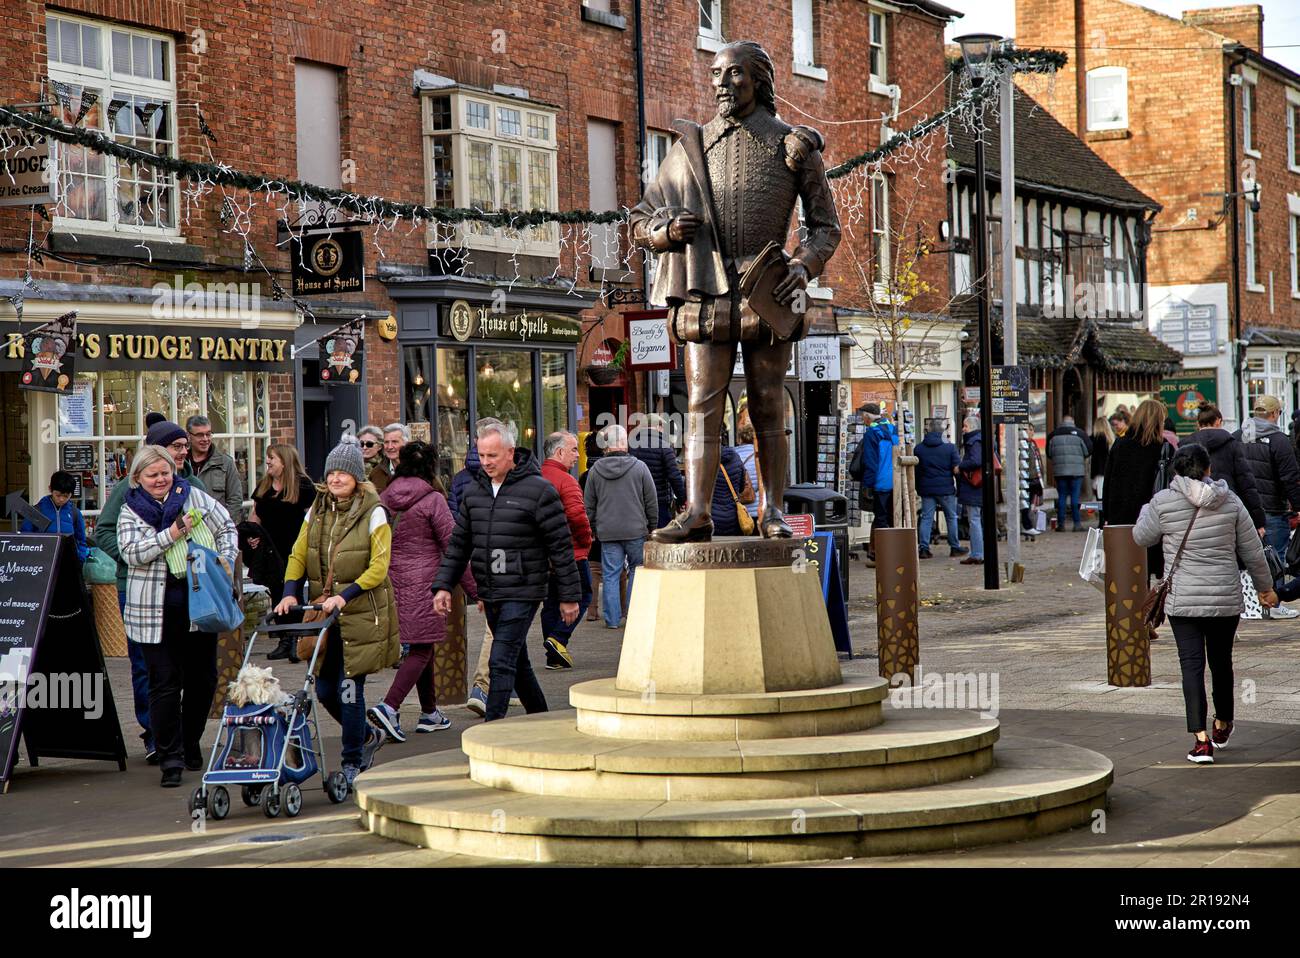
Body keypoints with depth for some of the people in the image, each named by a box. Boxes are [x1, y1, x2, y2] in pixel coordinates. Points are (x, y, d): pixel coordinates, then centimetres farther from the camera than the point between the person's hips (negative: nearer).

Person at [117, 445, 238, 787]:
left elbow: (226, 527, 13)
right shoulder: (131, 511, 2)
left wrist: (226, 559, -2)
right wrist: (172, 534, -19)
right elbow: (130, 552, -12)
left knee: (202, 677, 9)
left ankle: (190, 745, 26)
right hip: (157, 610, -2)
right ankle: (170, 758, -2)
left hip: (201, 601, 2)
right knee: (165, 682, -5)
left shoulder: (193, 496, 6)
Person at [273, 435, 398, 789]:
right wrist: (290, 593, -9)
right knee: (325, 690, 7)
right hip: (324, 614, 6)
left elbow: (379, 567, -13)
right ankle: (368, 736, 32)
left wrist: (344, 597, -22)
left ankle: (352, 763, 7)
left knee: (350, 687, -6)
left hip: (361, 615, -6)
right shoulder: (316, 512, 10)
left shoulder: (373, 514, -7)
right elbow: (298, 556, 8)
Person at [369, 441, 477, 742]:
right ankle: (389, 706, -19)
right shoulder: (433, 500, -9)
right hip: (424, 582, -6)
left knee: (420, 646, 17)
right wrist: (473, 589, -3)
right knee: (422, 649, -4)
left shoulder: (385, 499, 6)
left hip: (394, 582, 6)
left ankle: (430, 712, 25)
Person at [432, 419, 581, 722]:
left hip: (522, 593, -7)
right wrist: (443, 585, 4)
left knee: (502, 663, -13)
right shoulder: (473, 492, 10)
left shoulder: (538, 490, -9)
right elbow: (459, 544, 15)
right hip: (490, 595, 7)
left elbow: (561, 545, -7)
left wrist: (569, 595, -6)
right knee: (518, 663, 15)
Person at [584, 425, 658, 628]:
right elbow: (652, 502, -1)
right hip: (636, 531, -2)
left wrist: (594, 529, 18)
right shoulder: (639, 467, -6)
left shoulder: (595, 470, 1)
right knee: (637, 571, 11)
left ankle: (612, 619, 7)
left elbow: (589, 505, 8)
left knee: (610, 575, 6)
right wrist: (652, 527, 10)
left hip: (607, 533, 2)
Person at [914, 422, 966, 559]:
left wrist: (918, 487, 14)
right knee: (951, 517, 11)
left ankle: (924, 548, -3)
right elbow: (957, 469, -9)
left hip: (926, 488, 2)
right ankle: (954, 547, 17)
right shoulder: (949, 447, -6)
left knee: (926, 518, 4)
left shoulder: (919, 448, 1)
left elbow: (915, 470, 3)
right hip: (946, 488, -2)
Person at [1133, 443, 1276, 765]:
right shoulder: (1230, 502, 0)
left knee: (1192, 665, -3)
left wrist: (1149, 509, 26)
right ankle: (1222, 726, 37)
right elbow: (1253, 552, 5)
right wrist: (1265, 588, 20)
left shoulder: (1163, 502, -8)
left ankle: (1201, 739, -12)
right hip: (1226, 599, 3)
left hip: (1183, 601, -3)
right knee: (1221, 662, 18)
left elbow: (1142, 537, 8)